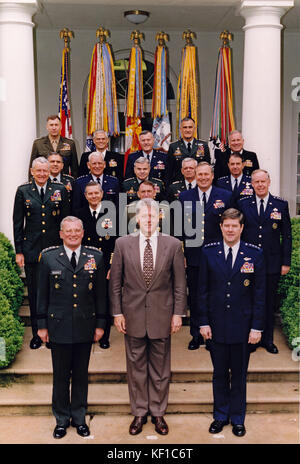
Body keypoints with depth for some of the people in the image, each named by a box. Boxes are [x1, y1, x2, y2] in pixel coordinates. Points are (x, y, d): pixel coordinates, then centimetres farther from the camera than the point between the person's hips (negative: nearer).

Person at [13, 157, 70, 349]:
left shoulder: (60, 190, 3)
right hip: (32, 250, 1)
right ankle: (37, 333, 20)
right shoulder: (23, 191, 4)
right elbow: (17, 223, 4)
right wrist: (19, 251, 0)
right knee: (34, 293, 7)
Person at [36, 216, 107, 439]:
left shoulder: (95, 257, 2)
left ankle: (79, 417, 27)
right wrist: (42, 325, 2)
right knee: (61, 375, 9)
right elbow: (42, 294, 3)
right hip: (59, 327, -1)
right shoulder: (48, 257, -1)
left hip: (85, 327, 1)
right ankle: (62, 419, 25)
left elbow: (101, 294, 5)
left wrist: (101, 323, 4)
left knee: (81, 375, 12)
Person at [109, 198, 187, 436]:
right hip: (133, 316, 1)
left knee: (160, 368, 10)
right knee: (136, 367, 10)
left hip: (161, 316, 0)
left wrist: (178, 313, -2)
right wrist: (117, 313, -1)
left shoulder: (173, 245, -1)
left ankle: (158, 413, 26)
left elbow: (180, 283, 2)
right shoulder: (123, 244, 0)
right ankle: (139, 413, 26)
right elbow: (115, 282, 3)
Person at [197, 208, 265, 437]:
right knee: (219, 373, 13)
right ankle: (220, 416, 30)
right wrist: (203, 322, -2)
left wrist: (257, 326, -5)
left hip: (242, 326, -1)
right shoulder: (209, 252, -1)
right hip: (217, 325, 1)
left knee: (239, 375, 11)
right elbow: (203, 290, 2)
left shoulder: (255, 254, -3)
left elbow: (259, 293, -2)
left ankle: (238, 419, 28)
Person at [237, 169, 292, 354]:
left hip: (272, 262, 0)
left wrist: (286, 262, -1)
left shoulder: (281, 204, 1)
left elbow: (287, 235, 2)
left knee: (269, 302, 9)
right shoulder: (243, 204, 2)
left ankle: (267, 339, 23)